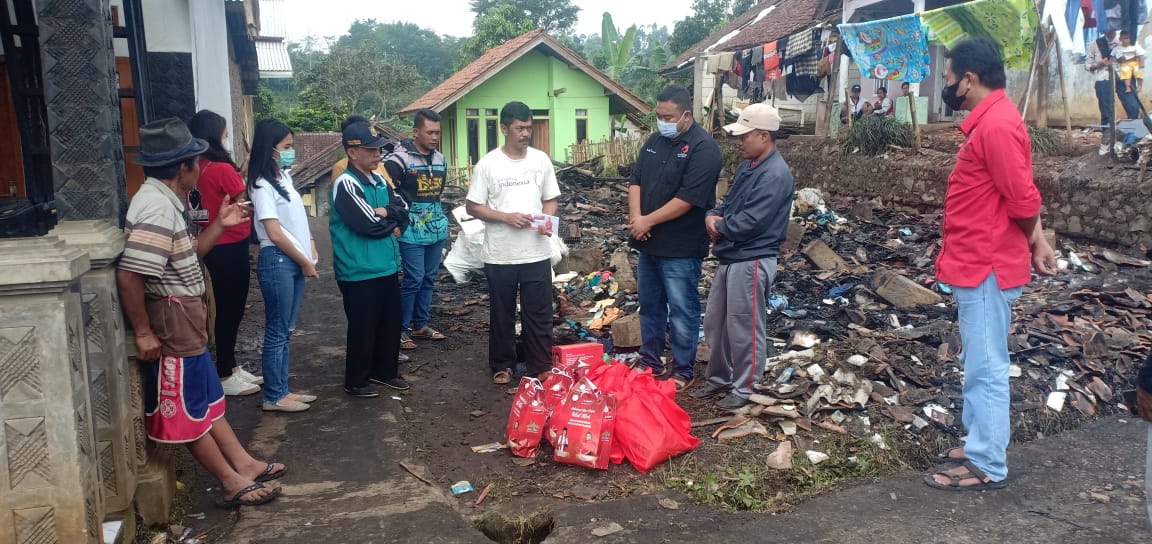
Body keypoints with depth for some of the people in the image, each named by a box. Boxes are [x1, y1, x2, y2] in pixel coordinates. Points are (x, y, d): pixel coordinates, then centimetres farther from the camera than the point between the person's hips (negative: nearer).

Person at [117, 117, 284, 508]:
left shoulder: (167, 201, 10)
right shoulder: (157, 207, -23)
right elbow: (128, 274, -29)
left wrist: (219, 225, 10)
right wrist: (143, 333, -23)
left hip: (186, 319, 11)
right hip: (171, 322, -10)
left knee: (207, 396, 18)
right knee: (187, 410, 3)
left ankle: (243, 463, 29)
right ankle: (233, 483, 13)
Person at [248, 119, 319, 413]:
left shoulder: (284, 176, 12)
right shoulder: (263, 186, -13)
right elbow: (275, 234, -17)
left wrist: (311, 250, 6)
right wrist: (305, 261, -9)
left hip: (294, 261, 8)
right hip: (278, 261, -8)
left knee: (285, 331, 13)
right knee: (277, 332, 0)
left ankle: (282, 390, 22)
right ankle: (273, 397, 10)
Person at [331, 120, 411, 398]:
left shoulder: (379, 180, 11)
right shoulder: (346, 184, -15)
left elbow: (404, 208, 7)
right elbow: (369, 223, -23)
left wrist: (384, 213, -12)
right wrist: (392, 219, -5)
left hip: (387, 267, 8)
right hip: (359, 272, -8)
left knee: (391, 322, 16)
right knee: (363, 327, 3)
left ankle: (385, 371, 33)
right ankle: (356, 381, 18)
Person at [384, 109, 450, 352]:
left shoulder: (440, 158, 10)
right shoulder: (400, 158, -14)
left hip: (436, 230, 7)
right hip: (412, 232, -7)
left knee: (429, 278, 13)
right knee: (413, 280, -5)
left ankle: (421, 324, 25)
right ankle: (401, 329, 8)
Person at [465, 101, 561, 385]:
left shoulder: (541, 160, 4)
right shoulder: (488, 163, -5)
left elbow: (551, 199, 12)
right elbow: (473, 206, -3)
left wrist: (547, 220, -10)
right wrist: (507, 217, -17)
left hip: (537, 253, 2)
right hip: (500, 255, -2)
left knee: (539, 313, 7)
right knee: (501, 313, 11)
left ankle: (541, 367, 20)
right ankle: (502, 365, 26)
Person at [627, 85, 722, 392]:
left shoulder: (703, 148, -14)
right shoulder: (655, 141, 10)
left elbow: (688, 198, -21)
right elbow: (636, 180, 9)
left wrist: (649, 221, -16)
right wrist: (635, 216, -8)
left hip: (681, 249, -8)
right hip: (649, 243, 8)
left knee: (682, 311, 3)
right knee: (649, 306, 17)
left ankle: (683, 371, 17)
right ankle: (650, 362, 31)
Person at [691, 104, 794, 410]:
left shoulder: (775, 175, -20)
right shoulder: (748, 165, 11)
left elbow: (749, 222, -25)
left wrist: (718, 227, -9)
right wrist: (712, 216, -3)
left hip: (751, 262, -10)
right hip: (730, 258, 10)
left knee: (744, 329, 3)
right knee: (715, 323, 17)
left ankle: (743, 388, 18)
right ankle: (719, 378, 32)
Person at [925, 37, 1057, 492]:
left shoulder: (996, 126, -20)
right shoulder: (991, 120, 13)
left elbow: (1022, 199, -21)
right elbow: (1021, 197, 15)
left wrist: (1033, 240, -3)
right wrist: (1036, 238, 12)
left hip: (987, 268, -10)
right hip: (977, 264, 10)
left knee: (985, 368, -1)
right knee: (979, 363, 19)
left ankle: (987, 466, 9)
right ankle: (984, 442, 32)